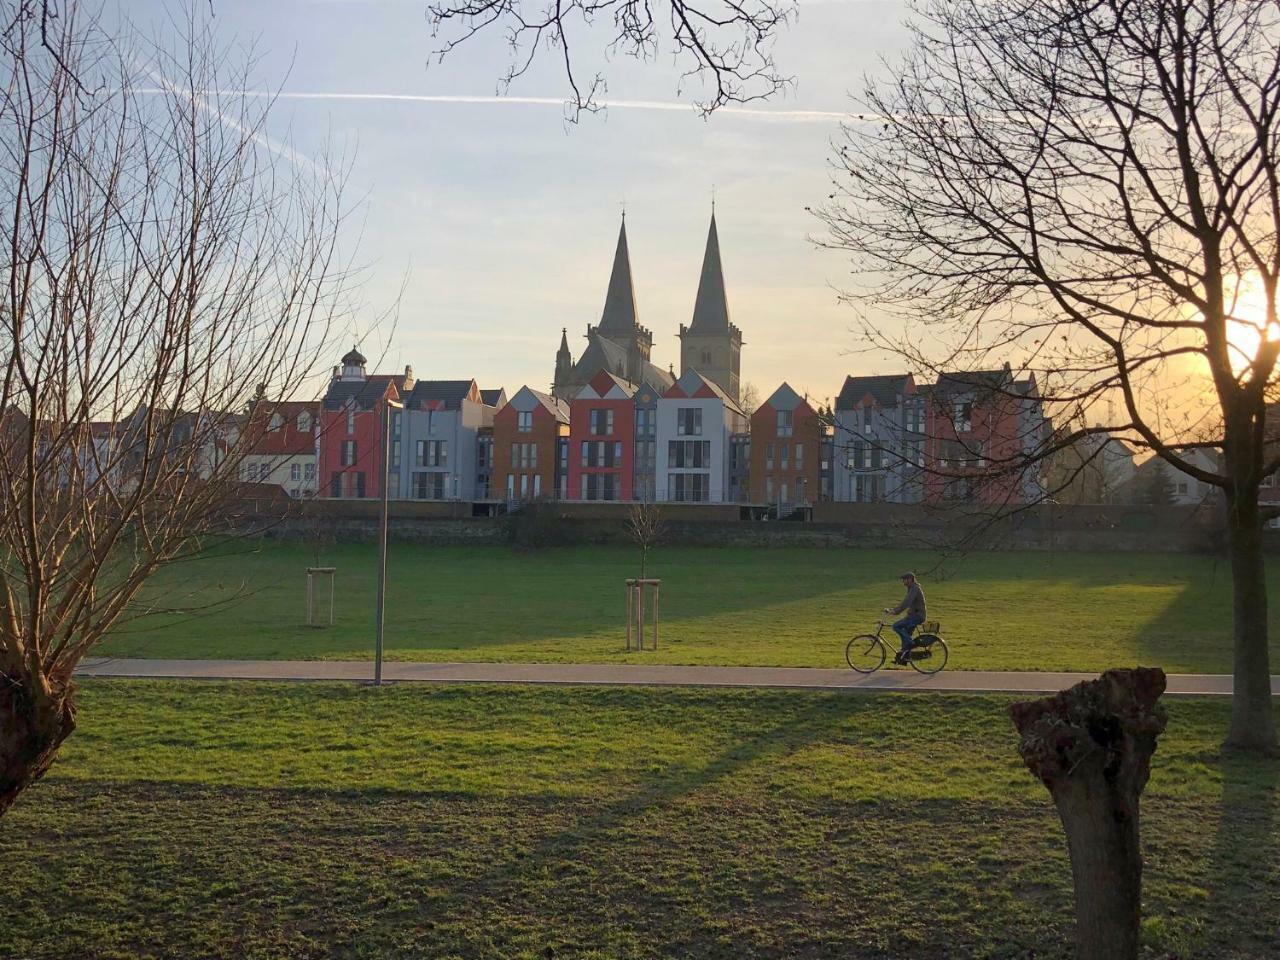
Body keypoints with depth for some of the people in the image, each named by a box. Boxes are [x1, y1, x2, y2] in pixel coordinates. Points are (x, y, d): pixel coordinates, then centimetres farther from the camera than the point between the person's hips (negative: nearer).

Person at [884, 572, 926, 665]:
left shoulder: (915, 589, -16)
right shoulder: (911, 589, 17)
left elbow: (906, 603, -27)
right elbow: (905, 603, 22)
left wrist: (895, 611, -31)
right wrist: (893, 609, 14)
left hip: (917, 616, -10)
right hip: (913, 615, 10)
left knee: (896, 626, -18)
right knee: (906, 636, 11)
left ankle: (910, 643, -12)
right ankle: (904, 657, 15)